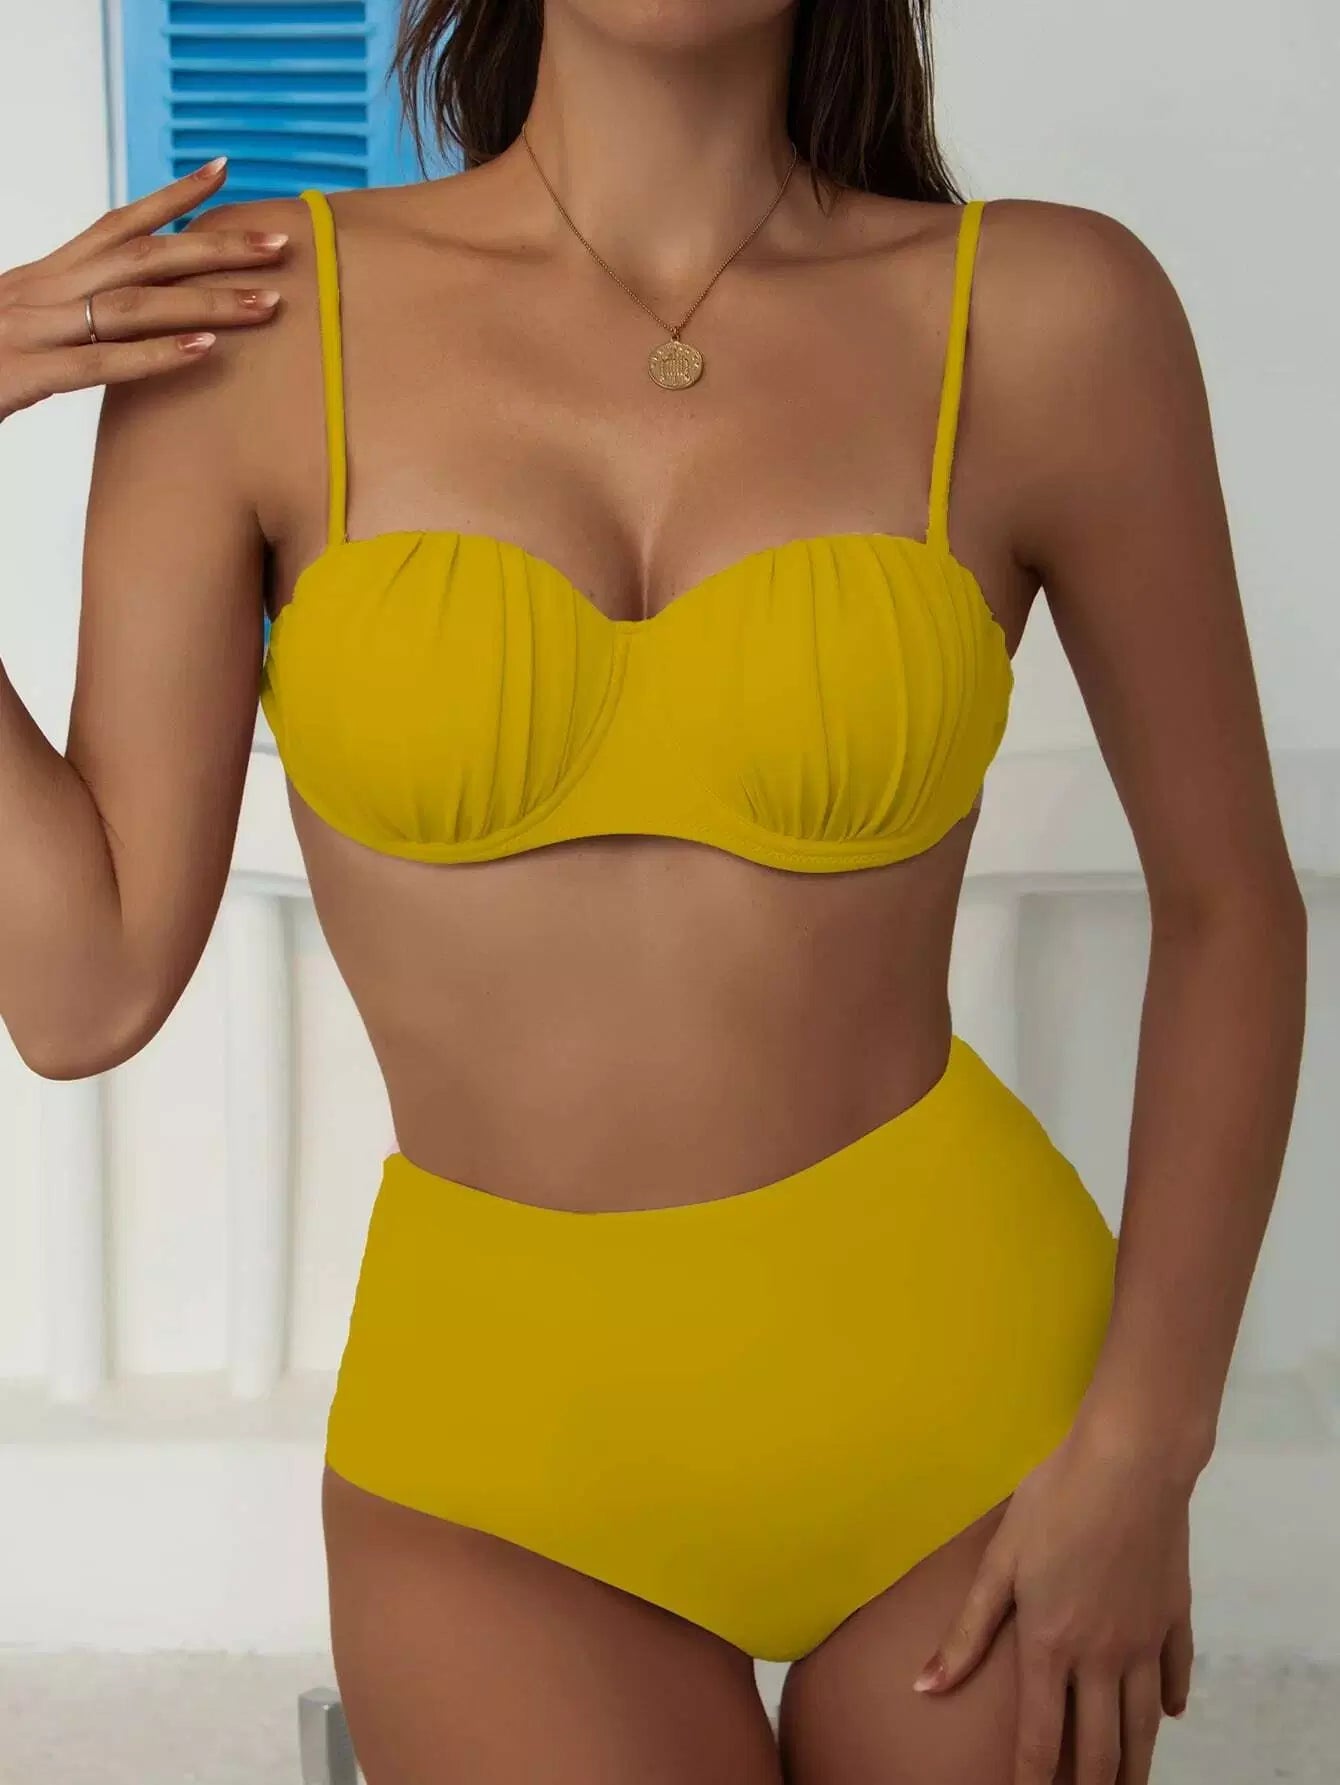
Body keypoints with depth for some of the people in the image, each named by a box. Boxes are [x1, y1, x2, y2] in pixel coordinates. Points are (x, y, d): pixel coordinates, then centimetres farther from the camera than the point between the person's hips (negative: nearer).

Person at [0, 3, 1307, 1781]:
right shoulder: (248, 316, -7)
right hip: (501, 1441, 0)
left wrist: (1145, 1452, -5)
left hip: (955, 1378, 1)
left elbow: (1231, 901, 1)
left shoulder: (1043, 316, -9)